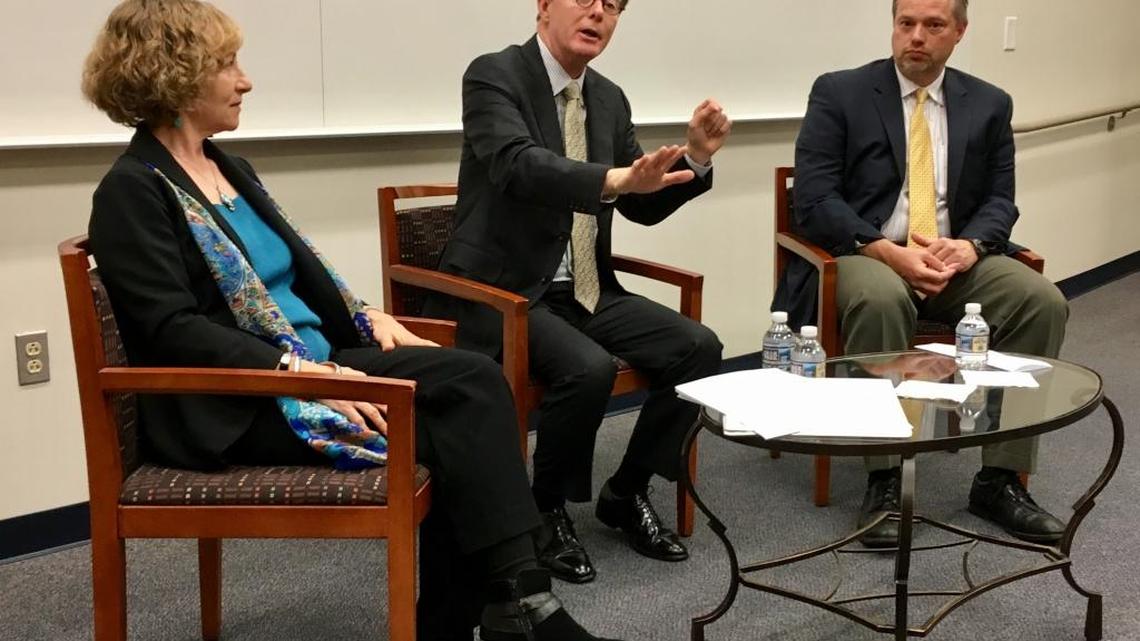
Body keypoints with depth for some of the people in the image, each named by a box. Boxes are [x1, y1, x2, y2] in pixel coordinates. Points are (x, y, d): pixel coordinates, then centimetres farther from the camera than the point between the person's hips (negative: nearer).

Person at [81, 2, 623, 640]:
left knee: (474, 378, -15)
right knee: (455, 427, -21)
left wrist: (369, 318, 3)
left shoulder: (230, 169, 17)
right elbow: (173, 332, -18)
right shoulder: (133, 192, -8)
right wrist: (304, 371, -25)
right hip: (236, 406, -7)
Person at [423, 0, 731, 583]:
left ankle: (626, 493, 8)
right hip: (502, 293, -7)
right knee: (589, 368, -31)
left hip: (582, 291, 7)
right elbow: (517, 164, -31)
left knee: (698, 347, -10)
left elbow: (643, 207, 14)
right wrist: (617, 178, -46)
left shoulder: (608, 98, 11)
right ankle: (545, 510, -5)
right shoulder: (494, 76, -11)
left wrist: (694, 155, -5)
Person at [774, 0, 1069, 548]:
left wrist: (970, 244, -14)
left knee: (1043, 301, -22)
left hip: (956, 258, 4)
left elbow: (1000, 200, 10)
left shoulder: (989, 105, 11)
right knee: (880, 300, -38)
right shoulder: (839, 93, -1)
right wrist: (888, 251, -22)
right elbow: (814, 199, -9)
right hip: (863, 255, -4)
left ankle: (1000, 480, -12)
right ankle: (884, 480, -25)